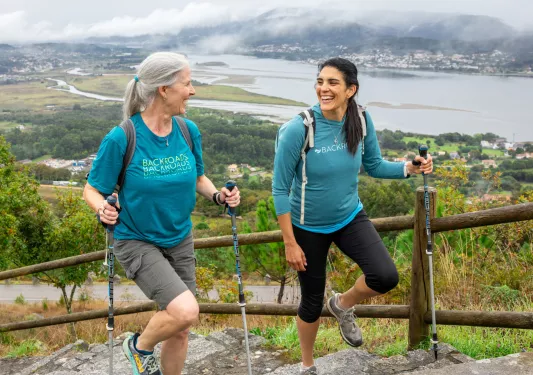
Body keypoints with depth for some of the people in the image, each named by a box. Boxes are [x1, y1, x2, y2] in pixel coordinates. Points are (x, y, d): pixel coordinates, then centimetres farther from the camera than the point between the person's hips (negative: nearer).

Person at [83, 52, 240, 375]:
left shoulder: (188, 131, -6)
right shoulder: (121, 138, -20)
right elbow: (93, 190, -11)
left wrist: (218, 195, -11)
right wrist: (103, 209, -32)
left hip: (179, 239, 5)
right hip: (137, 241, -5)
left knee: (180, 330, 11)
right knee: (186, 311, -23)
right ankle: (140, 346, 9)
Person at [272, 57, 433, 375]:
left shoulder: (362, 120, -12)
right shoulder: (299, 129, -24)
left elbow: (374, 166, 4)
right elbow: (280, 189, -17)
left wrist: (410, 168, -15)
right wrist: (290, 243, -15)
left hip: (350, 217, 3)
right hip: (309, 227, -3)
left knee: (386, 277, -20)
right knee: (312, 302, 10)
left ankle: (343, 305, 16)